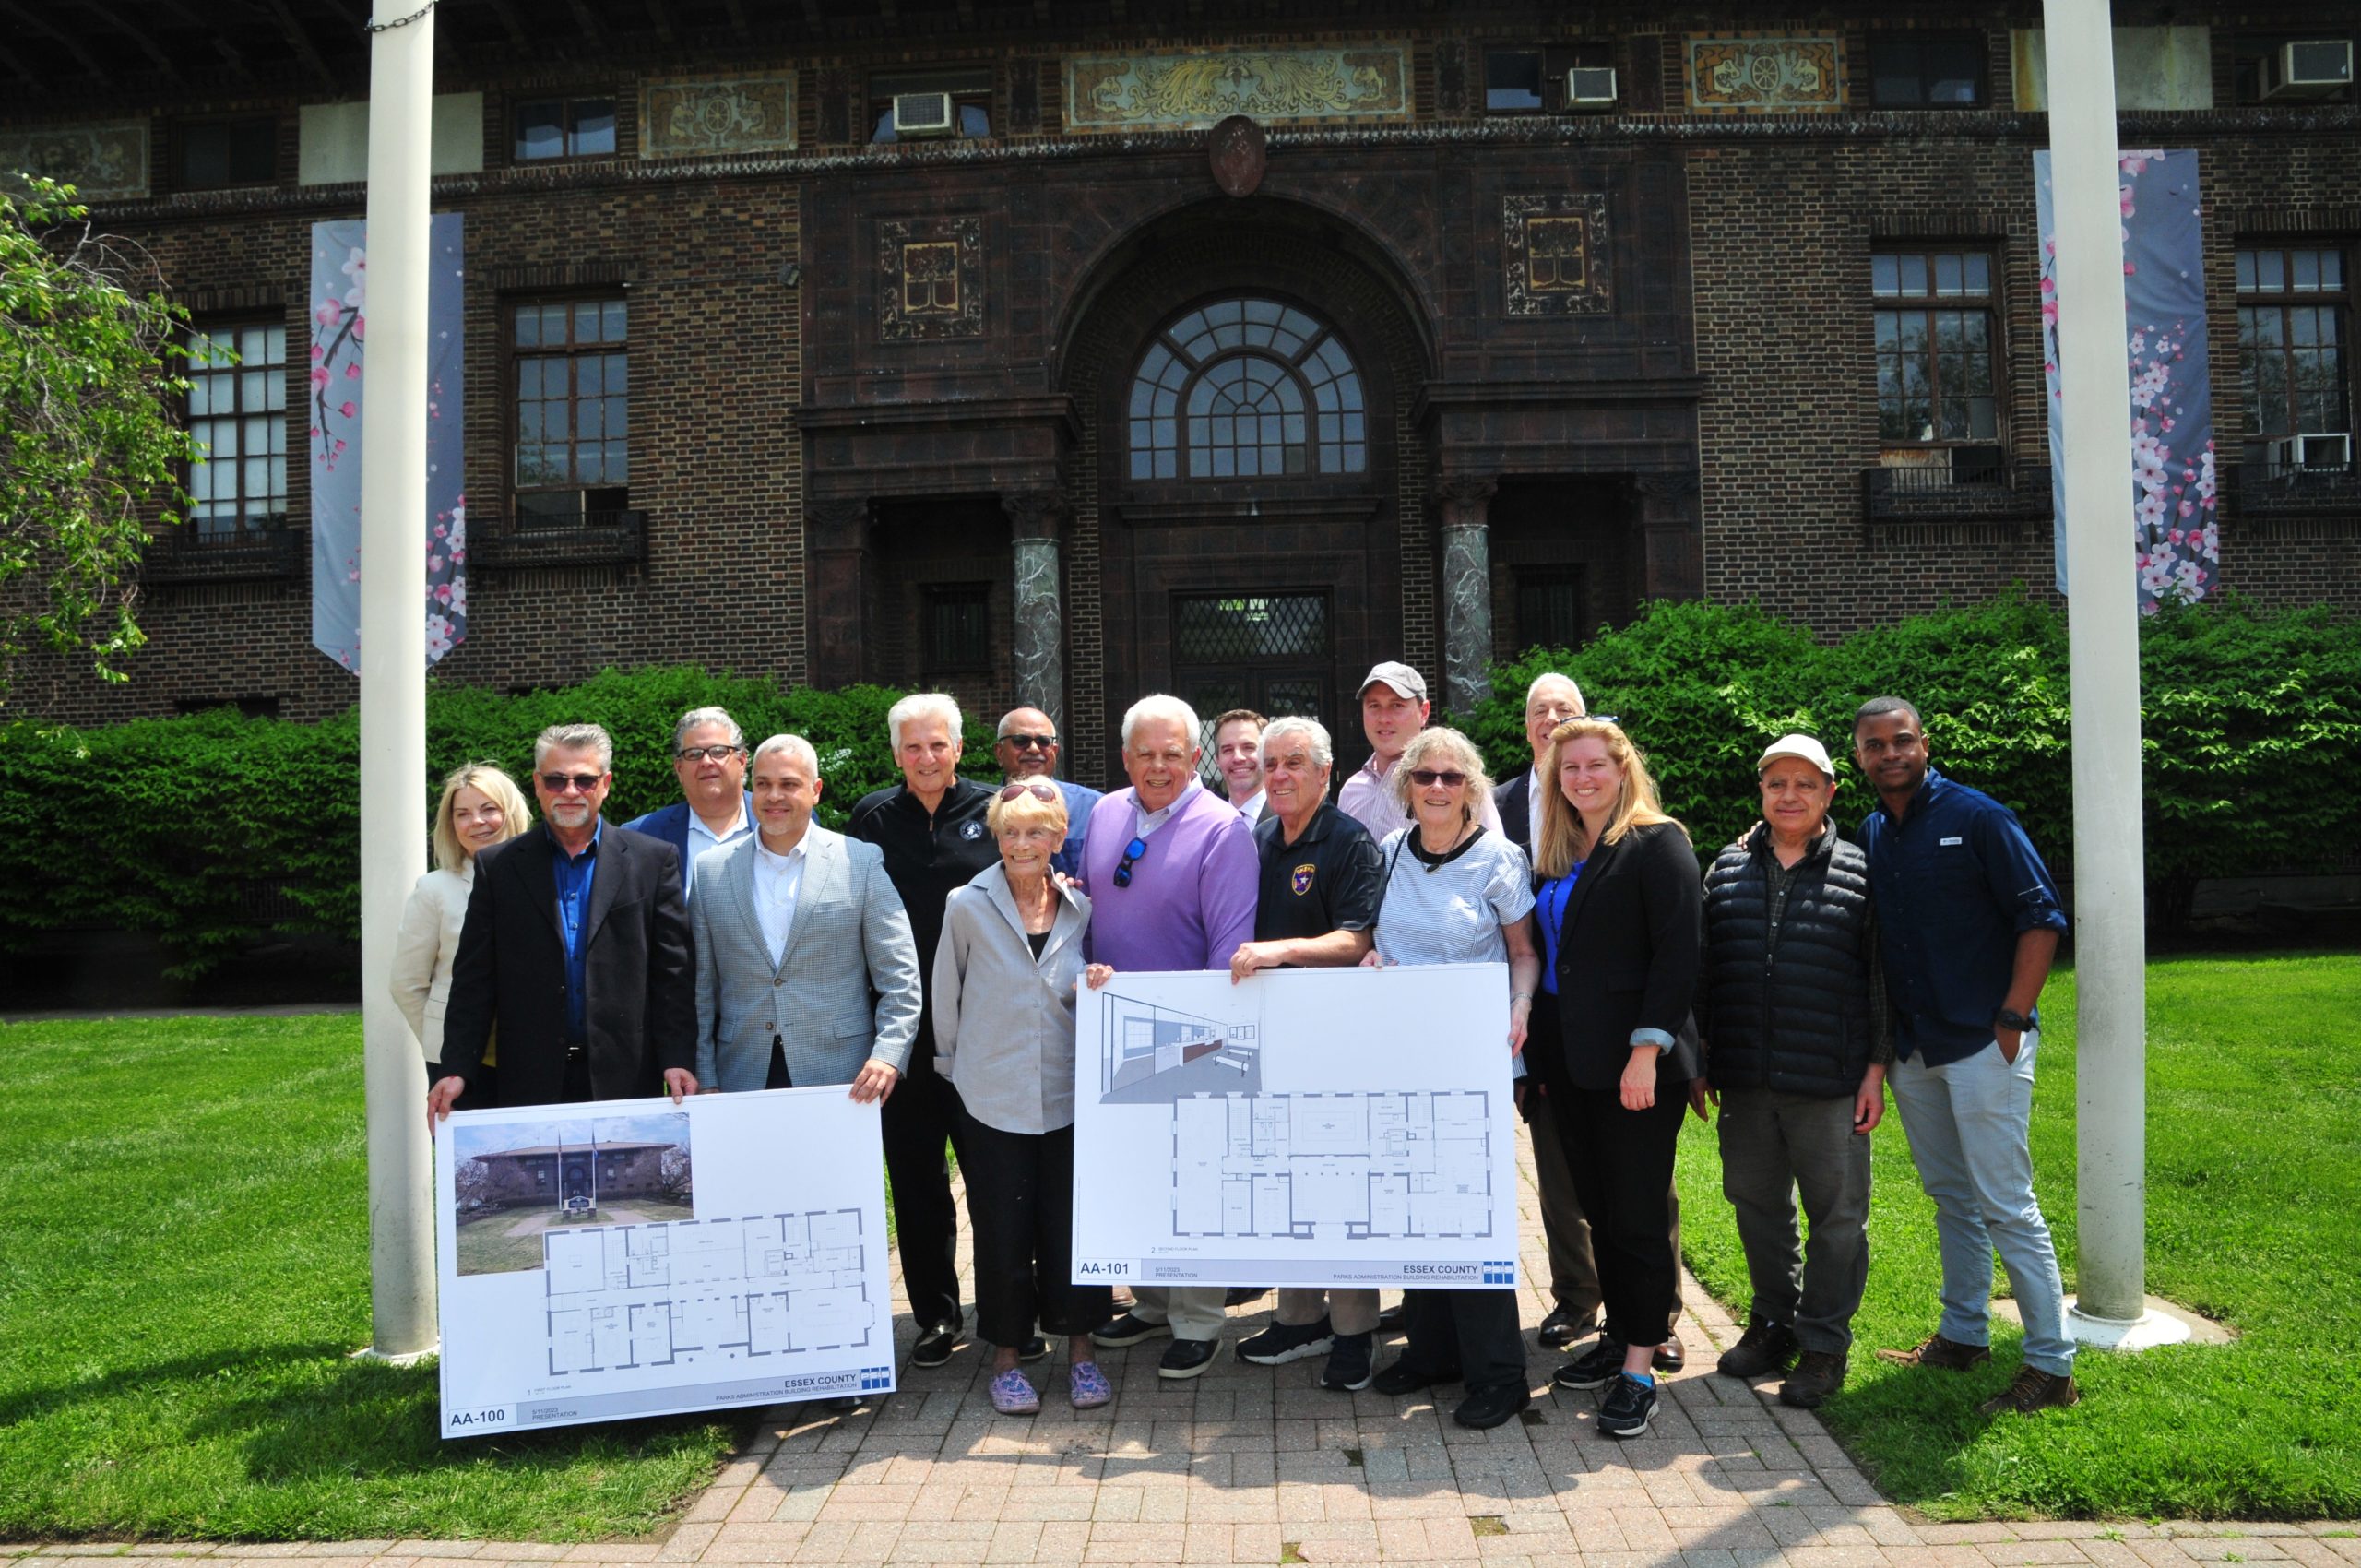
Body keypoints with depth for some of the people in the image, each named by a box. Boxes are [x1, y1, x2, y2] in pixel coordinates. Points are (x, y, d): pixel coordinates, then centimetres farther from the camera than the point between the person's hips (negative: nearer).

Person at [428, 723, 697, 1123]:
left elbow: (673, 973, 2)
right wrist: (456, 1070, -2)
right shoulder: (497, 866, 7)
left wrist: (678, 1060, -6)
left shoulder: (653, 860, 4)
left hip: (626, 1080, 0)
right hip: (530, 1085, 1)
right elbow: (474, 980, 6)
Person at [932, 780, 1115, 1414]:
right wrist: (956, 1066, 10)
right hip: (992, 1096, -2)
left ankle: (1080, 1349, 23)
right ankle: (1006, 1356, 22)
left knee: (1073, 1224, 5)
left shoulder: (1081, 909, 3)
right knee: (1003, 1230, 4)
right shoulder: (968, 906, -5)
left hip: (1069, 1094, 2)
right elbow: (946, 995, 4)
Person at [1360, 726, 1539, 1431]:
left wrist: (1519, 1011, -17)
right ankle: (1431, 1347, 26)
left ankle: (1496, 1373, 9)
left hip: (1472, 1056, -5)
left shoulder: (1499, 858, -6)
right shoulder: (1388, 853, 5)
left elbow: (1524, 952, 0)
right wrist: (1369, 962, -6)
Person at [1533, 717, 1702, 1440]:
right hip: (1575, 1064, 7)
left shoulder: (1657, 842, -7)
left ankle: (1640, 1369, 7)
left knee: (1637, 1216, -1)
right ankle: (1618, 1338, 26)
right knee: (1599, 1210, 13)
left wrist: (1647, 1048, -20)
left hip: (1636, 1064, -7)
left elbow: (1680, 953, -14)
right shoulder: (1560, 854, 15)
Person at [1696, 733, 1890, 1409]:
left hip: (1829, 1084, -3)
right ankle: (1774, 1323, 31)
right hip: (1745, 1082, 3)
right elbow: (1704, 970, 12)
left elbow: (1881, 978, 1)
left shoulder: (1859, 874, 1)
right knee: (1758, 1207, 14)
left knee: (1837, 1216, 4)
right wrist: (1700, 1060, 10)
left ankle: (1824, 1344, 18)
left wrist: (1876, 1068, -3)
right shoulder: (1727, 871, 9)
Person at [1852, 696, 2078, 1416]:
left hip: (1983, 1044, -6)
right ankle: (1963, 1335, 28)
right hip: (1912, 1050, 6)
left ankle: (2052, 1364, 5)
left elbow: (2041, 918, -10)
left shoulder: (1976, 816, -8)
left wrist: (2012, 1021, -14)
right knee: (1950, 1197, 16)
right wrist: (1884, 1035, 9)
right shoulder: (1870, 835, 9)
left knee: (2007, 1206, -4)